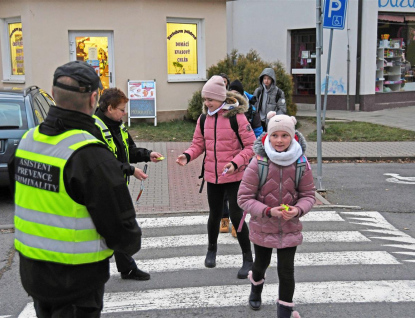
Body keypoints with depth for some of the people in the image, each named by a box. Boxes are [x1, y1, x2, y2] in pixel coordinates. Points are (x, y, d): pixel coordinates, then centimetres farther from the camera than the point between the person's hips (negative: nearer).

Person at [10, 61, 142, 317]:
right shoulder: (91, 155, -24)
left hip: (32, 272, 7)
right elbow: (120, 226, -20)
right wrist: (132, 243, 2)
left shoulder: (28, 140, 0)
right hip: (76, 279, -7)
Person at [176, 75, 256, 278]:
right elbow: (198, 144, 11)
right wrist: (187, 156, -10)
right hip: (212, 176, 5)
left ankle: (248, 259, 11)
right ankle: (211, 249, 40)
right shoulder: (203, 119, 3)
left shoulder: (236, 117, -12)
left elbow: (251, 146, -10)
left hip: (234, 176, -4)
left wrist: (236, 162, -25)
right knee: (214, 214, 16)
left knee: (236, 215, -5)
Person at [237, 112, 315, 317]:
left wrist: (298, 210, -23)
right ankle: (256, 286, 58)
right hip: (262, 227, 0)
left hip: (290, 228, 0)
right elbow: (244, 198, -17)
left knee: (286, 270, 3)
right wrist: (269, 211, -30)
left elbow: (308, 195, -2)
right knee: (261, 263, 23)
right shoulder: (258, 163, -21)